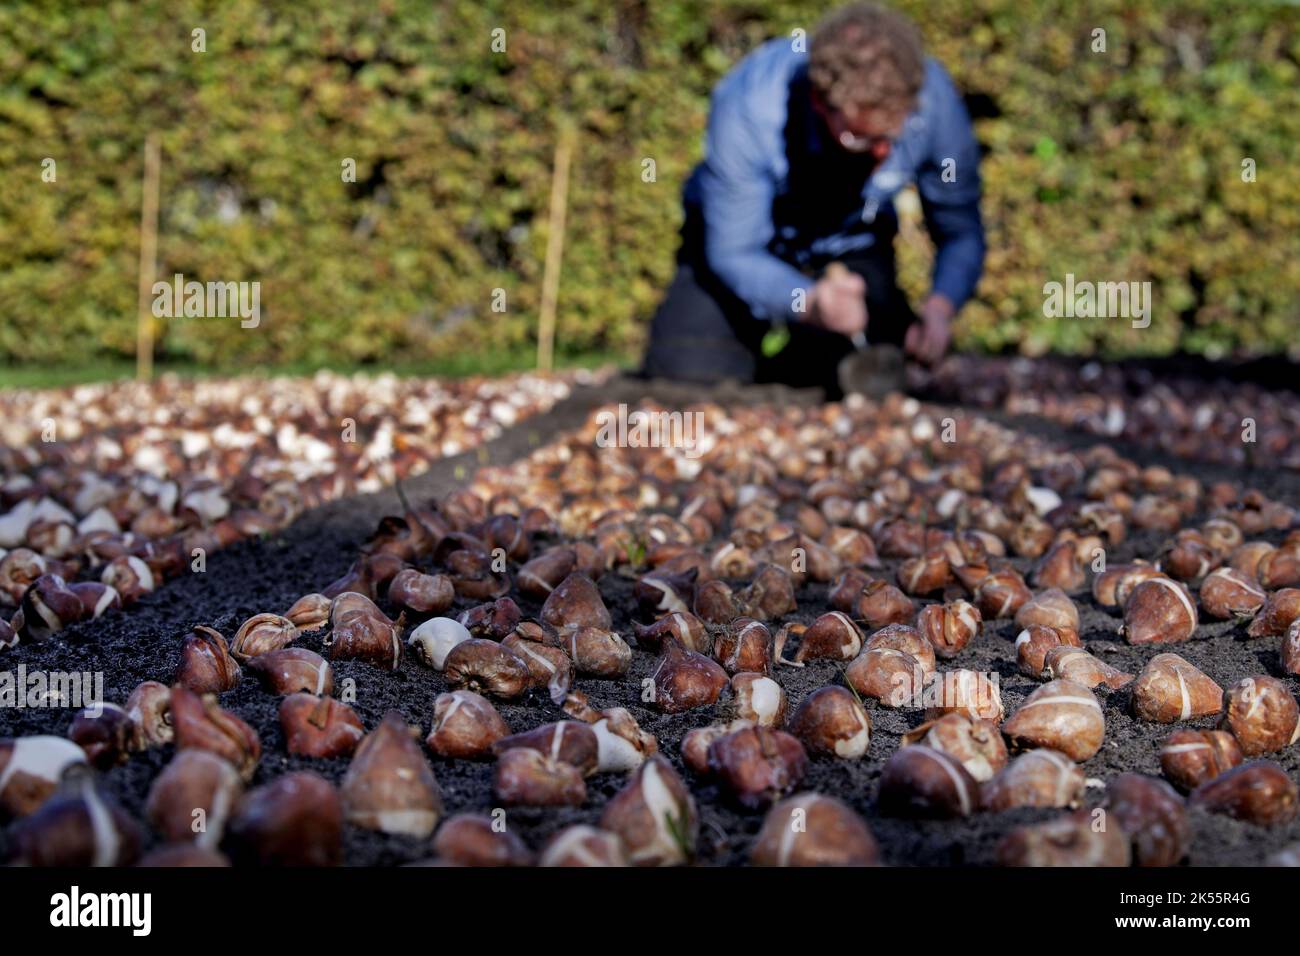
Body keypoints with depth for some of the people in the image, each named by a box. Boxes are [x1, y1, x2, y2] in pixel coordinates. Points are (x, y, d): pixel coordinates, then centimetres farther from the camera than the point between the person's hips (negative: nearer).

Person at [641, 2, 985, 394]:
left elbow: (962, 232, -13)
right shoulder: (746, 108, -34)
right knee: (685, 377, -21)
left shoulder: (931, 97, -27)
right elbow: (734, 253, -26)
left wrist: (938, 311, -33)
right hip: (738, 234, -2)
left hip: (852, 249, 2)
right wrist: (811, 304, -46)